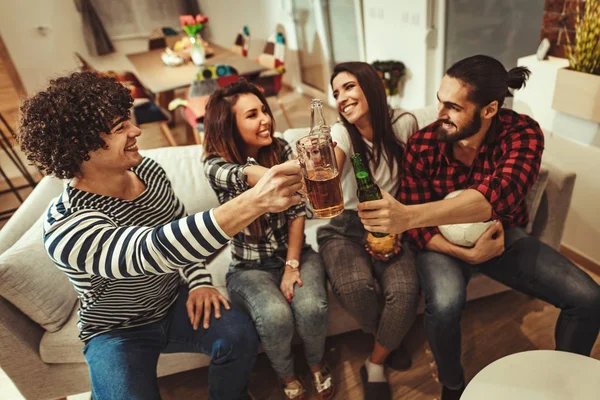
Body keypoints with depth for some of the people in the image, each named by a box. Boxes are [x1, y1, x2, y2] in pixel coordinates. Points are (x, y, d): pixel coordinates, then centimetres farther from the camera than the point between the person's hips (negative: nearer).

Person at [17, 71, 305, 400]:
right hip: (118, 333, -3)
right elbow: (155, 250, -48)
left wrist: (199, 282, -12)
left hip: (175, 304, 4)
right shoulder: (66, 229, -30)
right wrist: (254, 201, -57)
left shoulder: (148, 169, -9)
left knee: (239, 335, -21)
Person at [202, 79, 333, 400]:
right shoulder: (216, 165, -14)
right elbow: (256, 176, -38)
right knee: (275, 316, -29)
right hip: (250, 267, -2)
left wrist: (292, 265, -12)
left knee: (311, 307, -25)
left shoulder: (281, 149, -4)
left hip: (295, 253, 2)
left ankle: (317, 364, 10)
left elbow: (296, 211, -4)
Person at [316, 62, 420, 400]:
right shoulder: (342, 133, -12)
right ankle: (388, 341, 7)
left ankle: (375, 365, 3)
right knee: (356, 287, -30)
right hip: (346, 227, -1)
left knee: (406, 289, -26)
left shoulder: (403, 123, -6)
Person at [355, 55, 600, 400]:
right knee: (444, 304, -32)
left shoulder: (523, 133, -21)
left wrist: (407, 215, -54)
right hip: (444, 241, -1)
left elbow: (495, 196, -42)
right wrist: (467, 254, -27)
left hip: (504, 235, 2)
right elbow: (419, 227, -13)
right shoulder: (423, 145, -19)